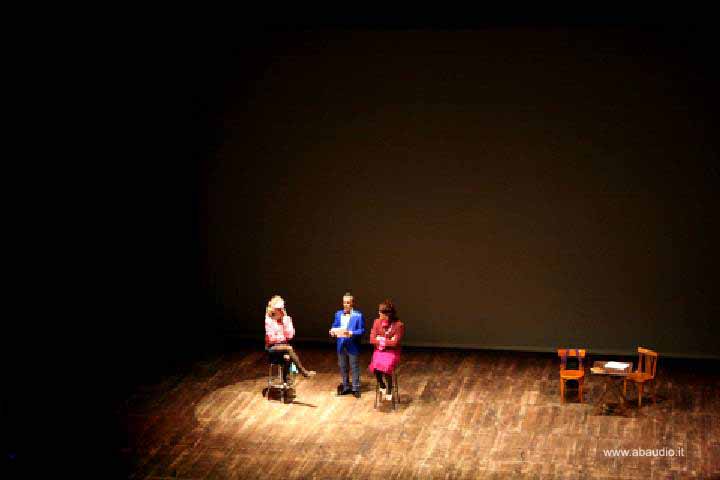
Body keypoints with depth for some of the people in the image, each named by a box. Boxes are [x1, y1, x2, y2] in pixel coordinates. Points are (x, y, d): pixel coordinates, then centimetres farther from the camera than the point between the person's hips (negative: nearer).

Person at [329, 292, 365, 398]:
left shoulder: (358, 315, -8)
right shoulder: (338, 314, 8)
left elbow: (362, 330, -11)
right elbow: (334, 326, 11)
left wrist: (351, 333, -25)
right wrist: (333, 331, -12)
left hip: (353, 346, -5)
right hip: (341, 345, 5)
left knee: (355, 367, 3)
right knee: (342, 367, 14)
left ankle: (356, 388, 13)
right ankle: (346, 387, 27)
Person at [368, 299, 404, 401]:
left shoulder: (399, 325, -11)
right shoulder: (377, 322, 1)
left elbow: (395, 343, -14)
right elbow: (372, 339, -2)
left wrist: (381, 340, -9)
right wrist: (387, 341, -10)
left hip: (392, 352, -3)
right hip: (379, 351, 3)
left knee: (386, 366, -32)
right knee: (375, 365, -28)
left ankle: (389, 391, -8)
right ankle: (382, 386, 1)